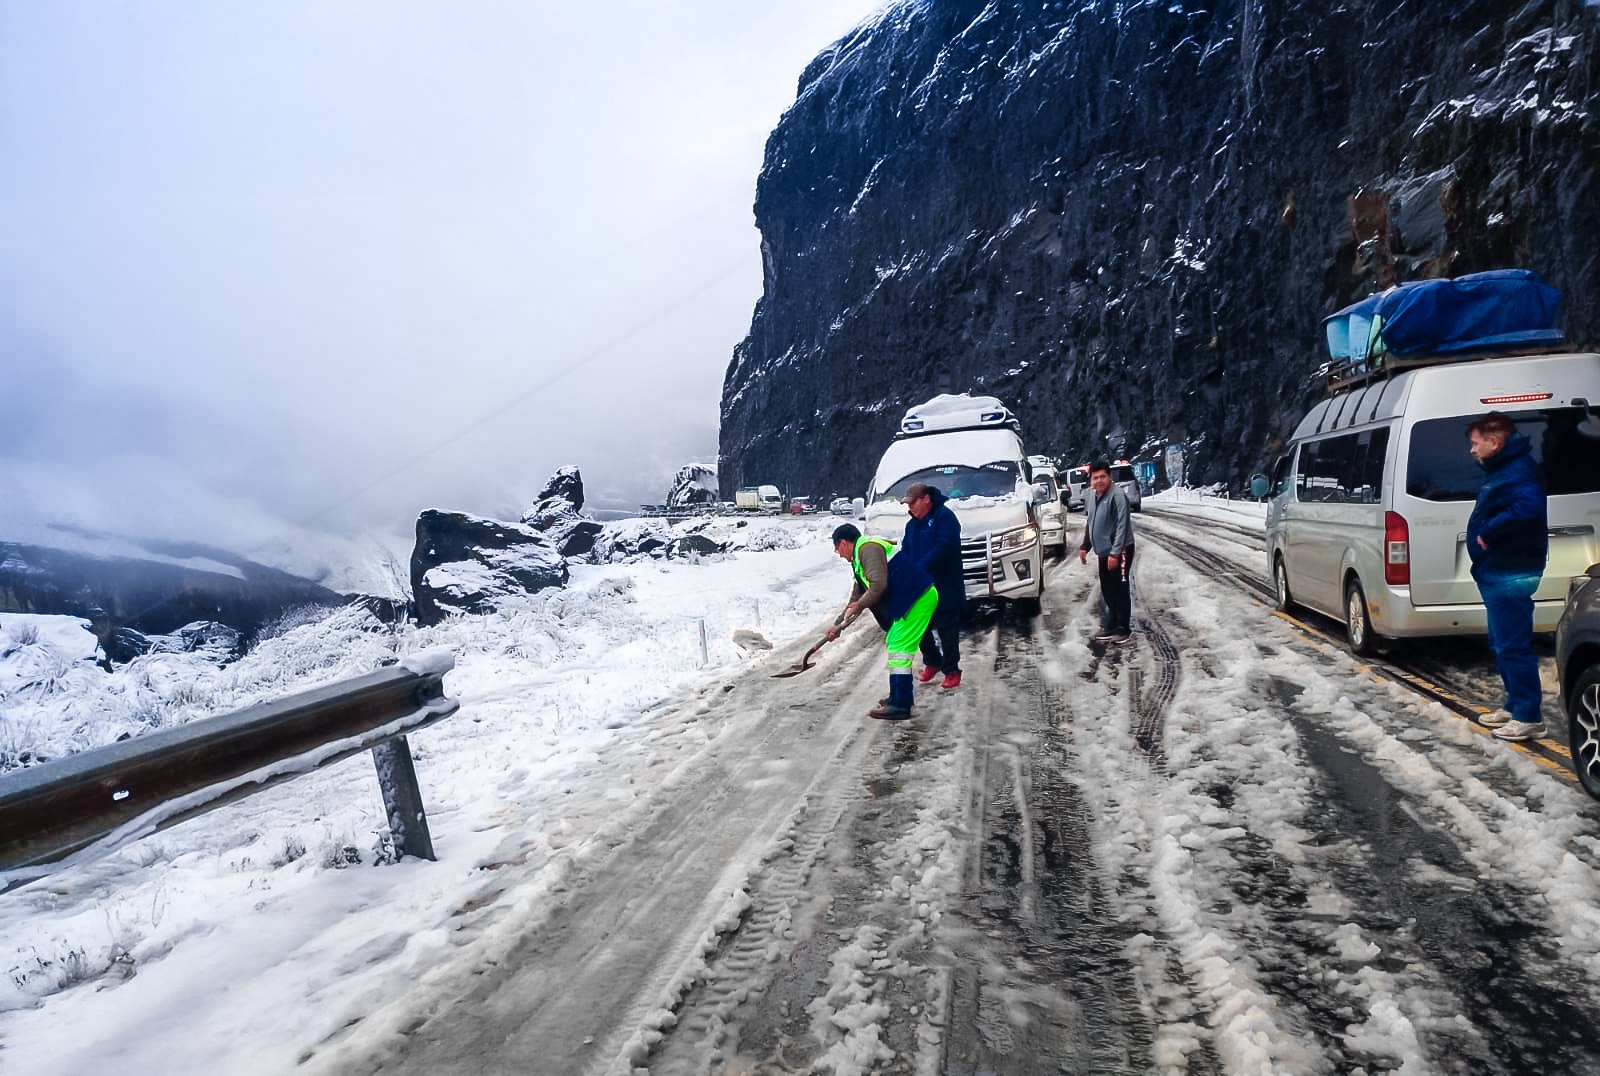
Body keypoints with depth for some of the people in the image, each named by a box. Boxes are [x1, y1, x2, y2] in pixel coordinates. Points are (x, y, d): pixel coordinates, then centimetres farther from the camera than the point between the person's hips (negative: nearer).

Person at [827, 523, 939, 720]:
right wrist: (838, 624, 32)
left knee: (898, 649, -11)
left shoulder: (868, 548, -11)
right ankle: (899, 696, 27)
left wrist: (859, 605, -8)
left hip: (919, 598, -11)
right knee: (892, 645, 18)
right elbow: (856, 598, 31)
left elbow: (879, 585, -23)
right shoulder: (861, 558, 23)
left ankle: (900, 706, -11)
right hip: (912, 600, 11)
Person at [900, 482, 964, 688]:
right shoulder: (912, 524, 13)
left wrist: (918, 570, -29)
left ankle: (951, 670, 9)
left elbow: (942, 548, -24)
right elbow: (905, 552, 11)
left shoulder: (945, 517, -13)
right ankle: (932, 663, 31)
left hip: (946, 588, -7)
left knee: (947, 630, -2)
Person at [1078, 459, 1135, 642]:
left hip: (1120, 551, -8)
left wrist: (1115, 553, -25)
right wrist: (1085, 546, 18)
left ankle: (1123, 629, 5)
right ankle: (1111, 625, 27)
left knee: (1120, 589, -2)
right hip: (1103, 551, 8)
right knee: (1107, 590, 15)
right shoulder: (1089, 496, 5)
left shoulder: (1118, 496, -20)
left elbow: (1122, 526, -22)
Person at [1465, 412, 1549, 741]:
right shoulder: (1501, 470, 17)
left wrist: (1489, 532, -26)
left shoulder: (1517, 472, -17)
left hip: (1510, 575, -11)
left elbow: (1530, 507, -35)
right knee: (1502, 644, 18)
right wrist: (1488, 531, 9)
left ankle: (1529, 718, -1)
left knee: (1514, 646, -7)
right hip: (1498, 573, 11)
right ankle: (1515, 707, 28)